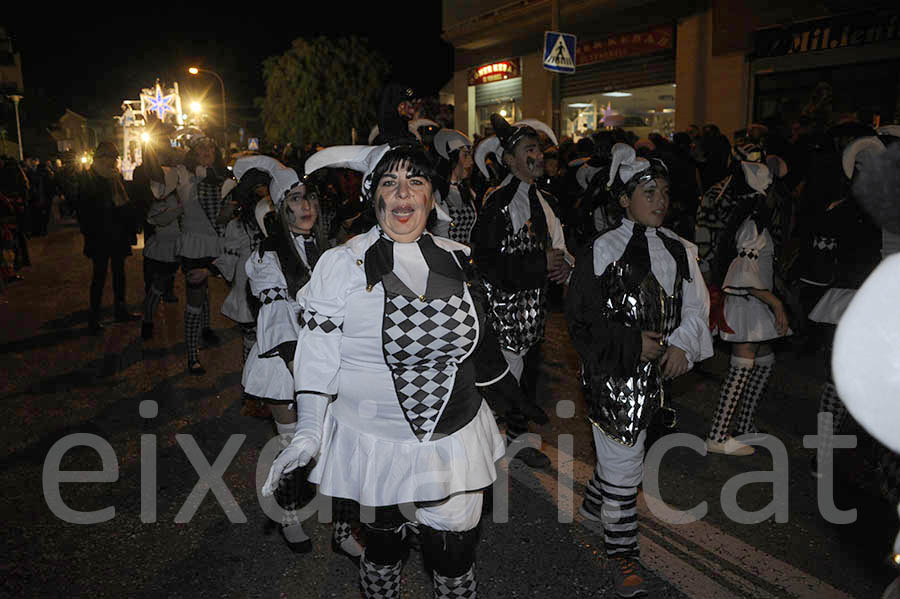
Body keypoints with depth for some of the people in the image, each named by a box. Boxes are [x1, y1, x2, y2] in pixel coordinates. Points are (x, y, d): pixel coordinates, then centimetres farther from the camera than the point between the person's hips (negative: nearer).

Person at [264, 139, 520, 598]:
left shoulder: (458, 259, 2)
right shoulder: (342, 264, -9)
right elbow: (317, 356, -9)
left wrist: (514, 399, 20)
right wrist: (309, 432, -18)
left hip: (456, 438, 3)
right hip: (374, 441, -2)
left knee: (455, 557, 11)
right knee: (382, 541, 17)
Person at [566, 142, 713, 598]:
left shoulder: (680, 251, 5)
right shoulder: (603, 251, -11)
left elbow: (696, 307, 4)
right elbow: (581, 318, -11)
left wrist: (683, 344, -15)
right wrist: (633, 345, -20)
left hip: (655, 371, 6)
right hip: (613, 371, -6)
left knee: (622, 441, 23)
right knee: (624, 460, 0)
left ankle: (594, 504, 49)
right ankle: (623, 554, 18)